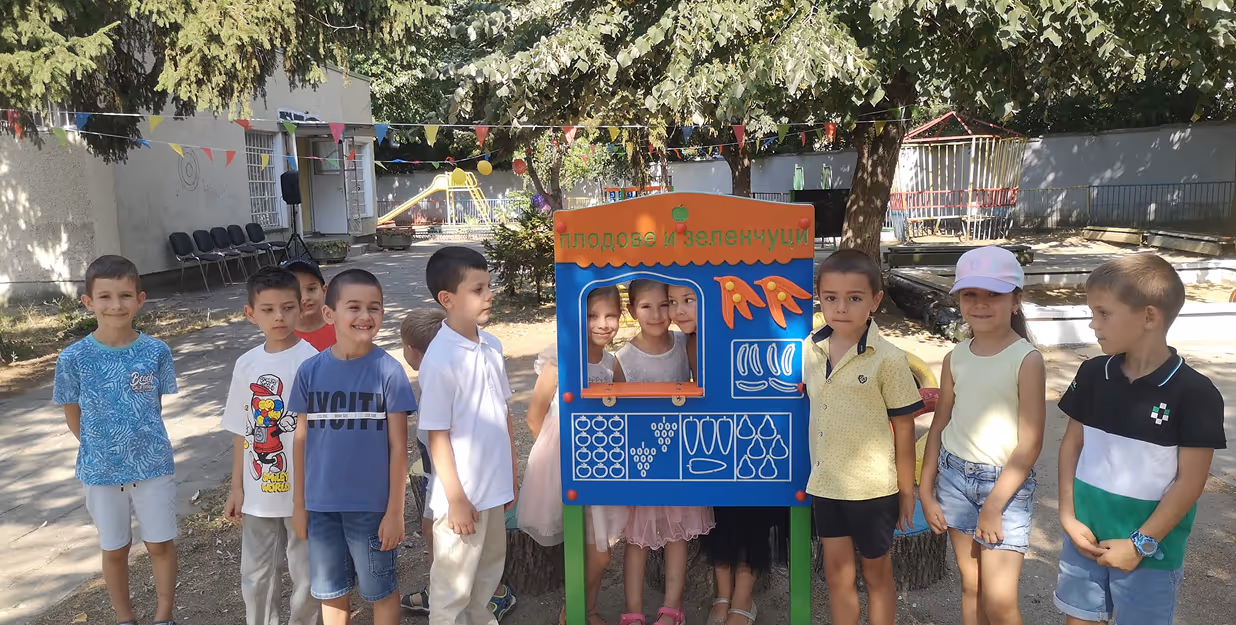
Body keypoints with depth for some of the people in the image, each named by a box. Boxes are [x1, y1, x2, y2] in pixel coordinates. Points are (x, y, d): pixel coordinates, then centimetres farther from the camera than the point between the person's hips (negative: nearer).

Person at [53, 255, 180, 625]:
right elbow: (74, 417, 0)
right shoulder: (74, 358, -12)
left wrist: (141, 440, 1)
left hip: (153, 465, 0)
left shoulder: (156, 352, -10)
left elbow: (156, 406, 3)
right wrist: (102, 447, 1)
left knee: (160, 543, 11)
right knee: (114, 549, 16)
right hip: (101, 471, 0)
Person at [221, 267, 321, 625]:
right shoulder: (246, 365, 1)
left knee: (306, 575, 12)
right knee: (255, 575, 18)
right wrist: (237, 488, 8)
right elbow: (242, 432, 8)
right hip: (259, 493, 4)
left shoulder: (312, 361, -13)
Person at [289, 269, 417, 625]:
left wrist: (395, 510, -9)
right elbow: (302, 439, 4)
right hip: (321, 506, 3)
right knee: (331, 591, 18)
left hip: (372, 506, -3)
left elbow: (398, 446, -9)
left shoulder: (388, 371, -12)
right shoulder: (310, 371, -4)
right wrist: (298, 504, 7)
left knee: (380, 590, 13)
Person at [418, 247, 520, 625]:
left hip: (495, 488, 7)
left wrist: (512, 472, 13)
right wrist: (456, 500, -15)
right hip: (463, 495, -7)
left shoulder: (492, 345, 1)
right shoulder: (440, 359, -20)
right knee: (453, 586, 11)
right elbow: (437, 435, -17)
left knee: (489, 569, 24)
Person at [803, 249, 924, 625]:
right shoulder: (810, 349, -2)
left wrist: (907, 493, -3)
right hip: (825, 485, 4)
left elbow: (904, 429, -8)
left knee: (876, 574, 15)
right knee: (837, 573, 16)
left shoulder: (887, 359, -16)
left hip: (872, 488, -4)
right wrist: (815, 472, 12)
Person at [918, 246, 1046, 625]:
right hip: (954, 476, 4)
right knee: (970, 585, 13)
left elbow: (1030, 444, -12)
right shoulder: (955, 358, 3)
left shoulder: (1027, 360, -11)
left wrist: (993, 506, -13)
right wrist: (926, 491, 7)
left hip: (1005, 483, -4)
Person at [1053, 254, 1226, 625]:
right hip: (1086, 536, 4)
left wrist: (1141, 544, -13)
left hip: (1150, 551, -4)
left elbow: (1190, 480, -13)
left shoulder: (1194, 393, -15)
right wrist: (1068, 516, -3)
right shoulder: (1093, 375, -3)